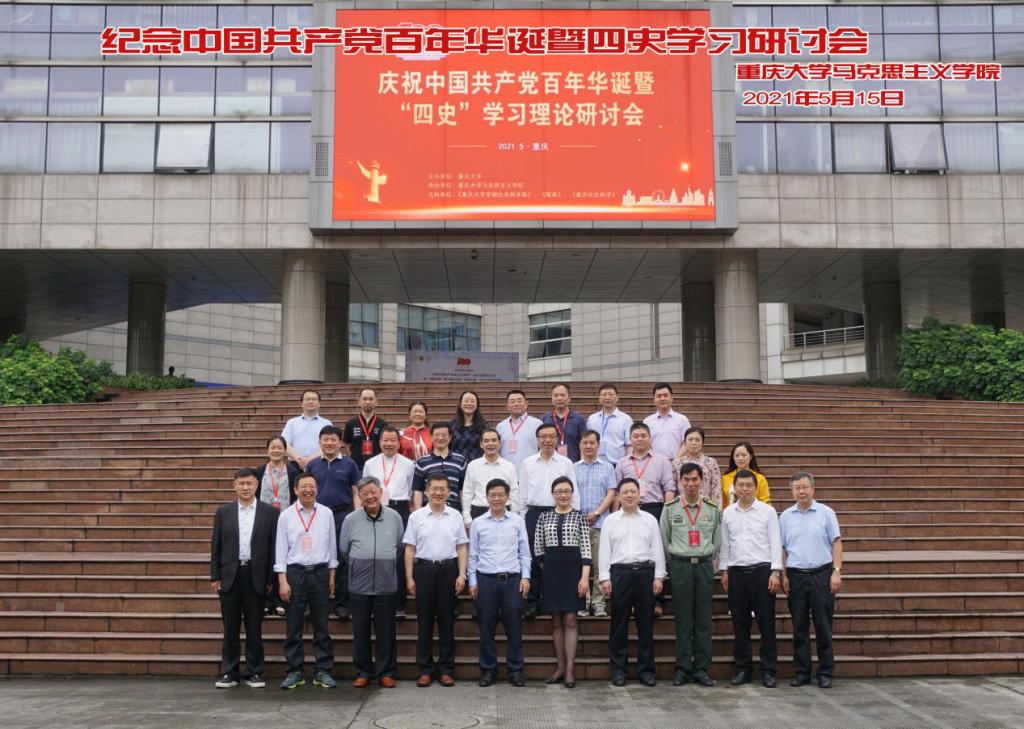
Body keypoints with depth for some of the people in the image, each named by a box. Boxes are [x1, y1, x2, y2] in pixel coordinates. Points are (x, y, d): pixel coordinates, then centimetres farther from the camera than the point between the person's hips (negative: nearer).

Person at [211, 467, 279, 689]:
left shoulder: (269, 513, 3)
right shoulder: (223, 512, 7)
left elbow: (273, 546, 1)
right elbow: (216, 546, 7)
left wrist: (271, 578, -4)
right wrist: (215, 576, 1)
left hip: (256, 577, -1)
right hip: (229, 576, 1)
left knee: (254, 628, 5)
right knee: (230, 628, 6)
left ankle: (254, 673, 14)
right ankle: (229, 673, 14)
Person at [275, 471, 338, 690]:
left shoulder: (326, 513, 5)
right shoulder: (286, 516, 1)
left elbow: (332, 545, 10)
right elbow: (281, 549, 1)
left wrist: (332, 575, 8)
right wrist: (283, 581, -4)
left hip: (320, 572, 1)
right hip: (295, 573, -1)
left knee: (321, 625, 4)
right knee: (294, 625, 3)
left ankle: (323, 670, 12)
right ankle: (294, 671, 13)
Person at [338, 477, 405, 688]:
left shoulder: (394, 517, 3)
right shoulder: (351, 520, 2)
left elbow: (401, 548, 14)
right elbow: (343, 550, 13)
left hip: (386, 584, 0)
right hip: (359, 584, 0)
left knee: (386, 631, 4)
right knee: (361, 631, 7)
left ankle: (386, 672, 15)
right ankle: (362, 672, 17)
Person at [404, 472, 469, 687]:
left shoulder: (455, 516, 6)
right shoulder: (416, 516, 4)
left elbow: (461, 548, 7)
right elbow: (410, 549, 4)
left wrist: (461, 575, -1)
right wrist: (409, 578, -1)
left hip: (448, 569, 1)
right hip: (423, 569, 0)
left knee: (447, 621, 4)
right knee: (424, 621, 4)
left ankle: (446, 669, 12)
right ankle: (425, 669, 12)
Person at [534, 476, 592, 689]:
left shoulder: (580, 517, 1)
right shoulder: (544, 517, 7)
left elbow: (586, 549, -4)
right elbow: (538, 548, 11)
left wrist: (585, 577, -11)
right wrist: (548, 566, 8)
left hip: (573, 569, -2)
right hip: (551, 570, 3)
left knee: (570, 620, -3)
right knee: (556, 621, 8)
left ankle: (570, 668, 1)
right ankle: (561, 666, 16)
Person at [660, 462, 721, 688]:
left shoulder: (713, 509, 6)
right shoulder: (670, 508, 2)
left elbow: (717, 541, 12)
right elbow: (664, 540, 8)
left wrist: (705, 560, 8)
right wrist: (675, 562, 7)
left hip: (704, 565, 1)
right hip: (680, 565, -1)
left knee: (703, 620, 2)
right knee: (683, 620, 0)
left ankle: (701, 669, 9)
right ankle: (682, 668, 7)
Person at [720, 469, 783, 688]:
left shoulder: (767, 511, 0)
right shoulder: (728, 513, 8)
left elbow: (775, 543, -1)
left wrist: (775, 572, -7)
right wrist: (724, 571, 9)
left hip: (762, 571, -3)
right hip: (736, 571, 3)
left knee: (766, 623, 0)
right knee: (740, 624, 7)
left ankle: (768, 671, 8)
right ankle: (742, 668, 16)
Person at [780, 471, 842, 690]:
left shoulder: (826, 513, 2)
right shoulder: (786, 516, 8)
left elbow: (836, 543, 0)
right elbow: (782, 548, 10)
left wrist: (837, 572, -8)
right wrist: (783, 576, 3)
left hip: (822, 575, -2)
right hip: (796, 576, 2)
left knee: (823, 627, 1)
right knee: (799, 628, 6)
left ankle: (825, 673, 10)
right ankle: (801, 672, 14)